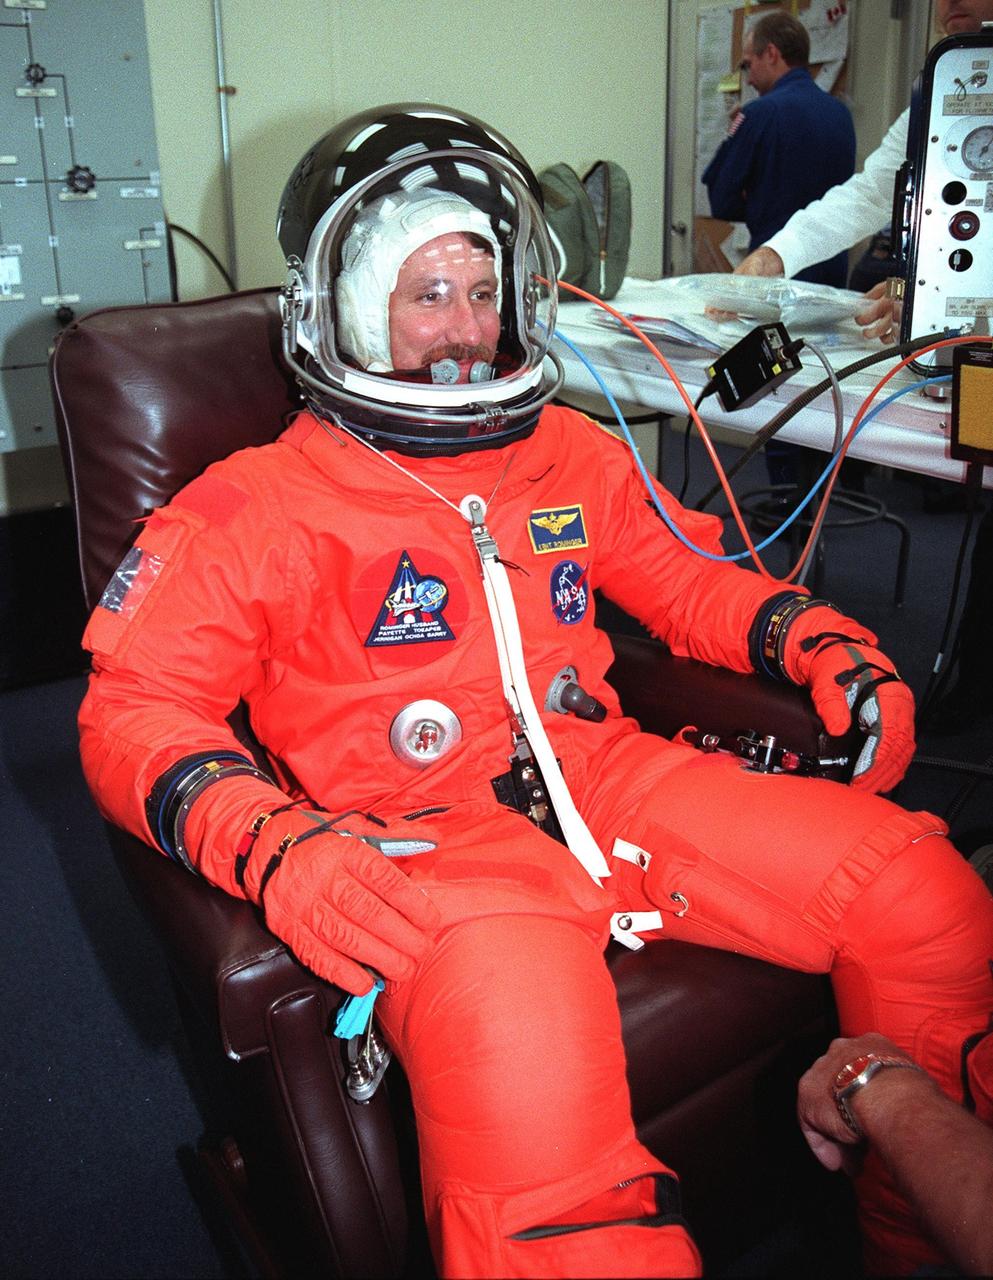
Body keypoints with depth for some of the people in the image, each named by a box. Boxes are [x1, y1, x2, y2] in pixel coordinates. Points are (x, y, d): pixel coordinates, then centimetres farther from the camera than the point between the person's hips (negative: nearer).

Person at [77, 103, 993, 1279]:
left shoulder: (572, 454, 20)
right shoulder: (256, 507, 5)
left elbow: (690, 580, 28)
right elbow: (133, 711, -2)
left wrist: (825, 644, 9)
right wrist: (270, 848, -22)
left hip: (605, 774, 6)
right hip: (421, 827, -5)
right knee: (519, 1040, -39)